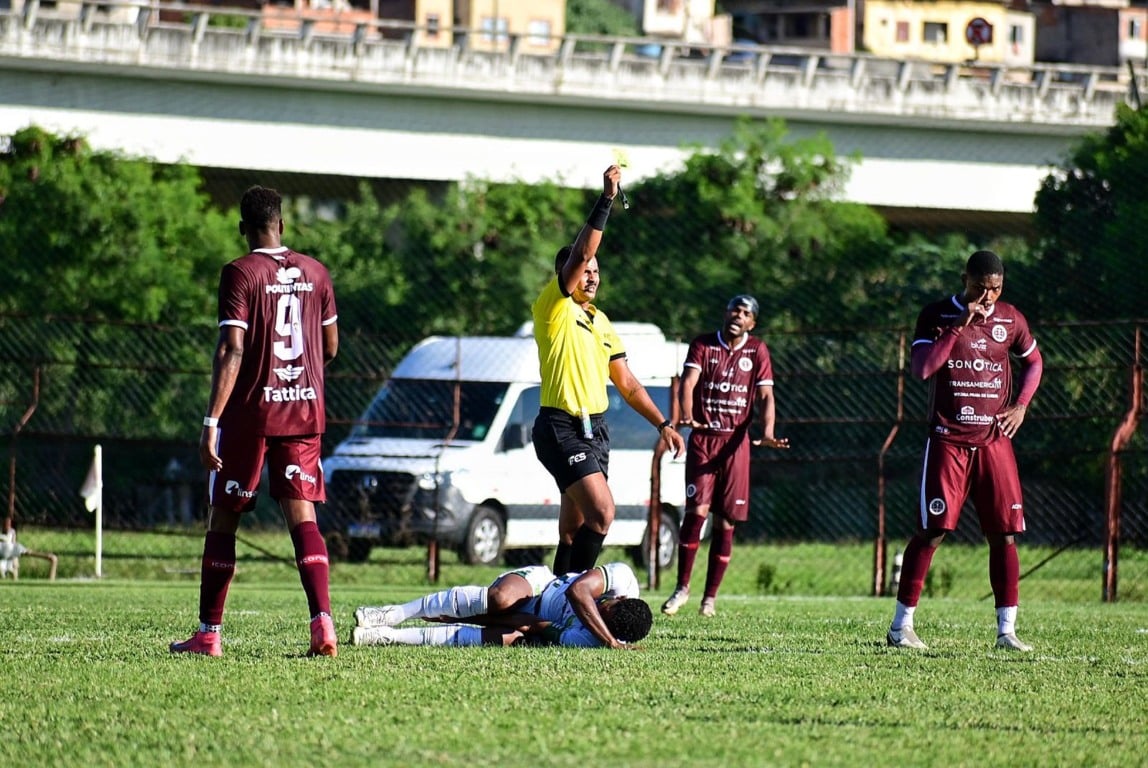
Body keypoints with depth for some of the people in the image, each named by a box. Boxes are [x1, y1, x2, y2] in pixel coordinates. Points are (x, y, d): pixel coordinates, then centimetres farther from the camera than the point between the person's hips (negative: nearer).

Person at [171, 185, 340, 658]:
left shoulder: (240, 274, -8)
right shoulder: (315, 273, 7)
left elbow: (231, 351, -16)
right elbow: (330, 348, 15)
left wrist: (211, 420, -18)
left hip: (251, 412, -4)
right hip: (305, 409, 4)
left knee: (222, 520, 7)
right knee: (302, 516, -1)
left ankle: (208, 634, 10)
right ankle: (322, 622, -19)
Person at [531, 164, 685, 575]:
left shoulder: (600, 321, 17)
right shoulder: (554, 307, -5)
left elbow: (627, 384, 22)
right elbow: (580, 253, -20)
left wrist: (663, 424, 17)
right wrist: (606, 199, -23)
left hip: (594, 429, 8)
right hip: (562, 429, -8)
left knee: (574, 529, 6)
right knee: (602, 512, -20)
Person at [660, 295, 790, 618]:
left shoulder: (757, 351, 7)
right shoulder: (702, 345, 3)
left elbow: (765, 396, 1)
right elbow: (688, 382, -11)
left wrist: (767, 432, -17)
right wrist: (687, 417, -31)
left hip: (736, 443, 2)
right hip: (702, 438, -2)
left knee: (726, 522, 2)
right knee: (696, 510, -14)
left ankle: (710, 597, 10)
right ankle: (682, 588, -3)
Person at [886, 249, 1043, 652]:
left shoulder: (1010, 319, 7)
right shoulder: (937, 316, -3)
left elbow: (1034, 361, 22)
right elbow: (922, 369, -16)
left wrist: (1020, 406, 7)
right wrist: (959, 326, -20)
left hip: (994, 440, 3)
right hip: (948, 439, -3)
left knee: (1004, 532, -2)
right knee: (932, 530, -6)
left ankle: (1006, 630, 2)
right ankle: (901, 626, 1)